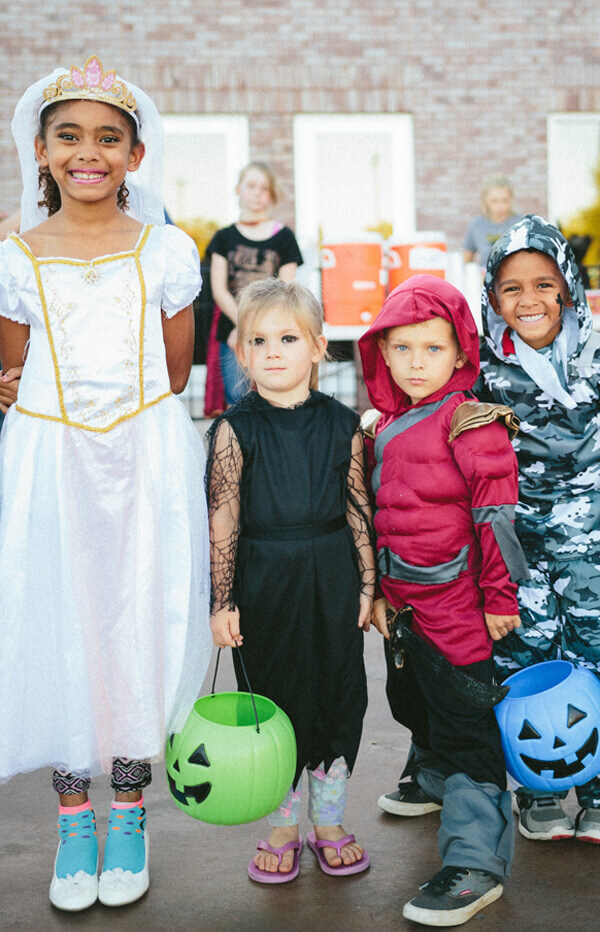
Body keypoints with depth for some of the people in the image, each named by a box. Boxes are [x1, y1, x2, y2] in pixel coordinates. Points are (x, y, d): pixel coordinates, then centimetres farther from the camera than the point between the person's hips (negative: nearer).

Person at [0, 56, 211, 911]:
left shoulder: (167, 250, 1)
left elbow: (174, 374, 6)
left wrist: (122, 410, 3)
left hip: (147, 460, 0)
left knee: (140, 624, 4)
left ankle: (128, 817, 23)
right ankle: (73, 820, 23)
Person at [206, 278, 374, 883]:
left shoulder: (342, 424, -2)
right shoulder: (234, 430, -8)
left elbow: (358, 510, 3)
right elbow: (223, 522, -7)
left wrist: (368, 584, 4)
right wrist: (222, 602, -8)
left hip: (332, 581, 2)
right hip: (264, 582, -2)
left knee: (338, 694, 10)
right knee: (274, 698, 9)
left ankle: (329, 821, 30)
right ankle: (282, 828, 28)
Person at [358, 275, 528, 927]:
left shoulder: (471, 425, -15)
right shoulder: (383, 428, 8)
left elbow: (496, 517, -15)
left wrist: (500, 598, -13)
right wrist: (375, 590, 20)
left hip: (456, 605, -8)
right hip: (401, 604, 8)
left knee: (464, 726, -4)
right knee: (413, 702, 27)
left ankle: (476, 861, 3)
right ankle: (432, 779, 54)